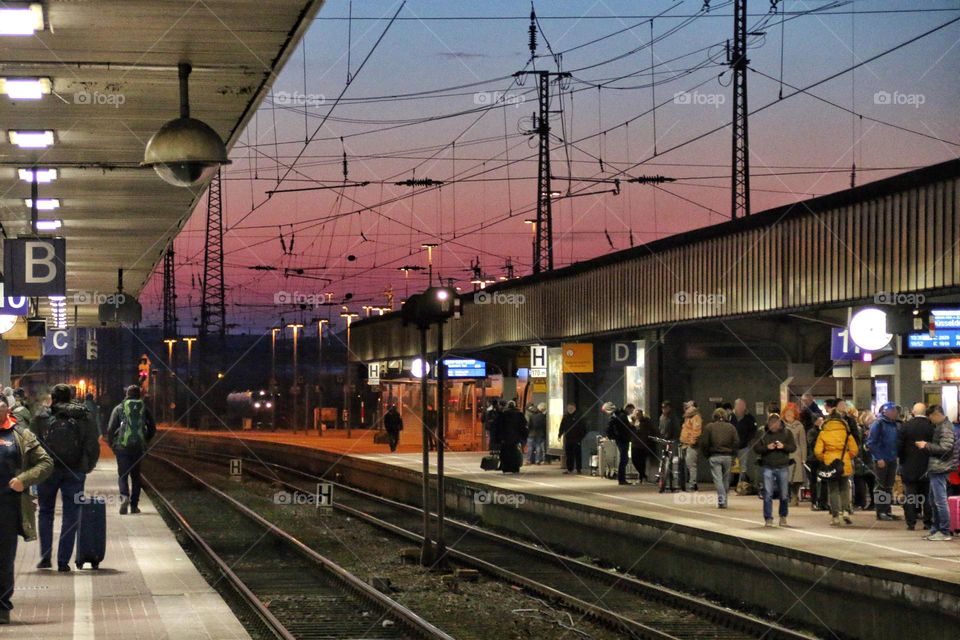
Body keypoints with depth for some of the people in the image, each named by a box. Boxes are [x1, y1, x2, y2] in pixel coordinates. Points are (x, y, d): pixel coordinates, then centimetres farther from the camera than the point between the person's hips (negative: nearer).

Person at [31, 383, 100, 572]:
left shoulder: (42, 417, -3)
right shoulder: (84, 418, 1)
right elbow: (94, 447, 0)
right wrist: (86, 468, 12)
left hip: (48, 470, 0)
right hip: (75, 472, 1)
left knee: (46, 512, 15)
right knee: (70, 515, 7)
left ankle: (45, 557, 9)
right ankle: (63, 561, 3)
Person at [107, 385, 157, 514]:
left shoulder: (119, 408, 3)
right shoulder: (144, 409, 9)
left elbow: (111, 428, -2)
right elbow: (152, 429, 10)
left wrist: (111, 443, 12)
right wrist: (145, 441, 25)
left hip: (122, 446, -2)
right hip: (139, 448, 2)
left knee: (123, 475, 2)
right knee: (135, 476, 12)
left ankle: (124, 496, -25)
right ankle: (134, 506, 12)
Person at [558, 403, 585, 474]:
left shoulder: (578, 417, -3)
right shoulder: (565, 417, 8)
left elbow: (583, 428, -2)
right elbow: (562, 427, 12)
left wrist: (581, 437, -8)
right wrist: (560, 434, 0)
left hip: (576, 439, -4)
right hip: (568, 439, 4)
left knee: (577, 454, 0)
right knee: (569, 455, 5)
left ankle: (579, 469, 7)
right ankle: (569, 469, 11)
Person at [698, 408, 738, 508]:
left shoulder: (709, 427, 0)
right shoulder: (731, 427, 4)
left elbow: (703, 443, -3)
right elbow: (736, 442, 0)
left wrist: (706, 455, 8)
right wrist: (733, 454, 11)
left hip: (714, 456, -2)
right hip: (727, 456, 2)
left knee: (717, 479, -3)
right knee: (726, 479, 13)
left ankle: (722, 499, -16)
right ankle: (723, 500, 18)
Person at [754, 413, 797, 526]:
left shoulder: (787, 433, 4)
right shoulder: (764, 434, 3)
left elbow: (793, 447, 1)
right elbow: (755, 448, 1)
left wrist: (783, 446, -17)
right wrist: (767, 447, -16)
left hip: (783, 467, 0)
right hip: (768, 467, 0)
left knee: (784, 495, 6)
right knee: (768, 495, -4)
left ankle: (783, 516, 24)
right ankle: (768, 519, 1)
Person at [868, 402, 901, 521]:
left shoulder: (894, 424, 11)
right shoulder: (878, 424, -10)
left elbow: (898, 440, 17)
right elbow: (871, 443, -14)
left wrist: (897, 455, 3)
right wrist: (879, 458, -18)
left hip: (892, 460, 7)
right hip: (881, 461, -7)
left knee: (889, 486, 10)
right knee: (882, 486, -2)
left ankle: (887, 511, 16)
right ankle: (880, 512, 2)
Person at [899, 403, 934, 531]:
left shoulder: (906, 425, -9)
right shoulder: (932, 426, -9)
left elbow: (900, 446, -6)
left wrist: (902, 460, 9)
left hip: (909, 467, -1)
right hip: (927, 466, 1)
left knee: (910, 496, 5)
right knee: (927, 495, 10)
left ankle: (911, 523, 2)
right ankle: (928, 522, 9)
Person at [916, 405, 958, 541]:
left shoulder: (945, 428, -13)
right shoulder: (940, 426, 17)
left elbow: (945, 448, -21)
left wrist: (926, 446, -14)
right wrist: (926, 446, 10)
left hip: (940, 468, -10)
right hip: (935, 468, 10)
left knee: (940, 501, -8)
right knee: (933, 501, 15)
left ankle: (944, 532, -6)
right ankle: (935, 530, 21)